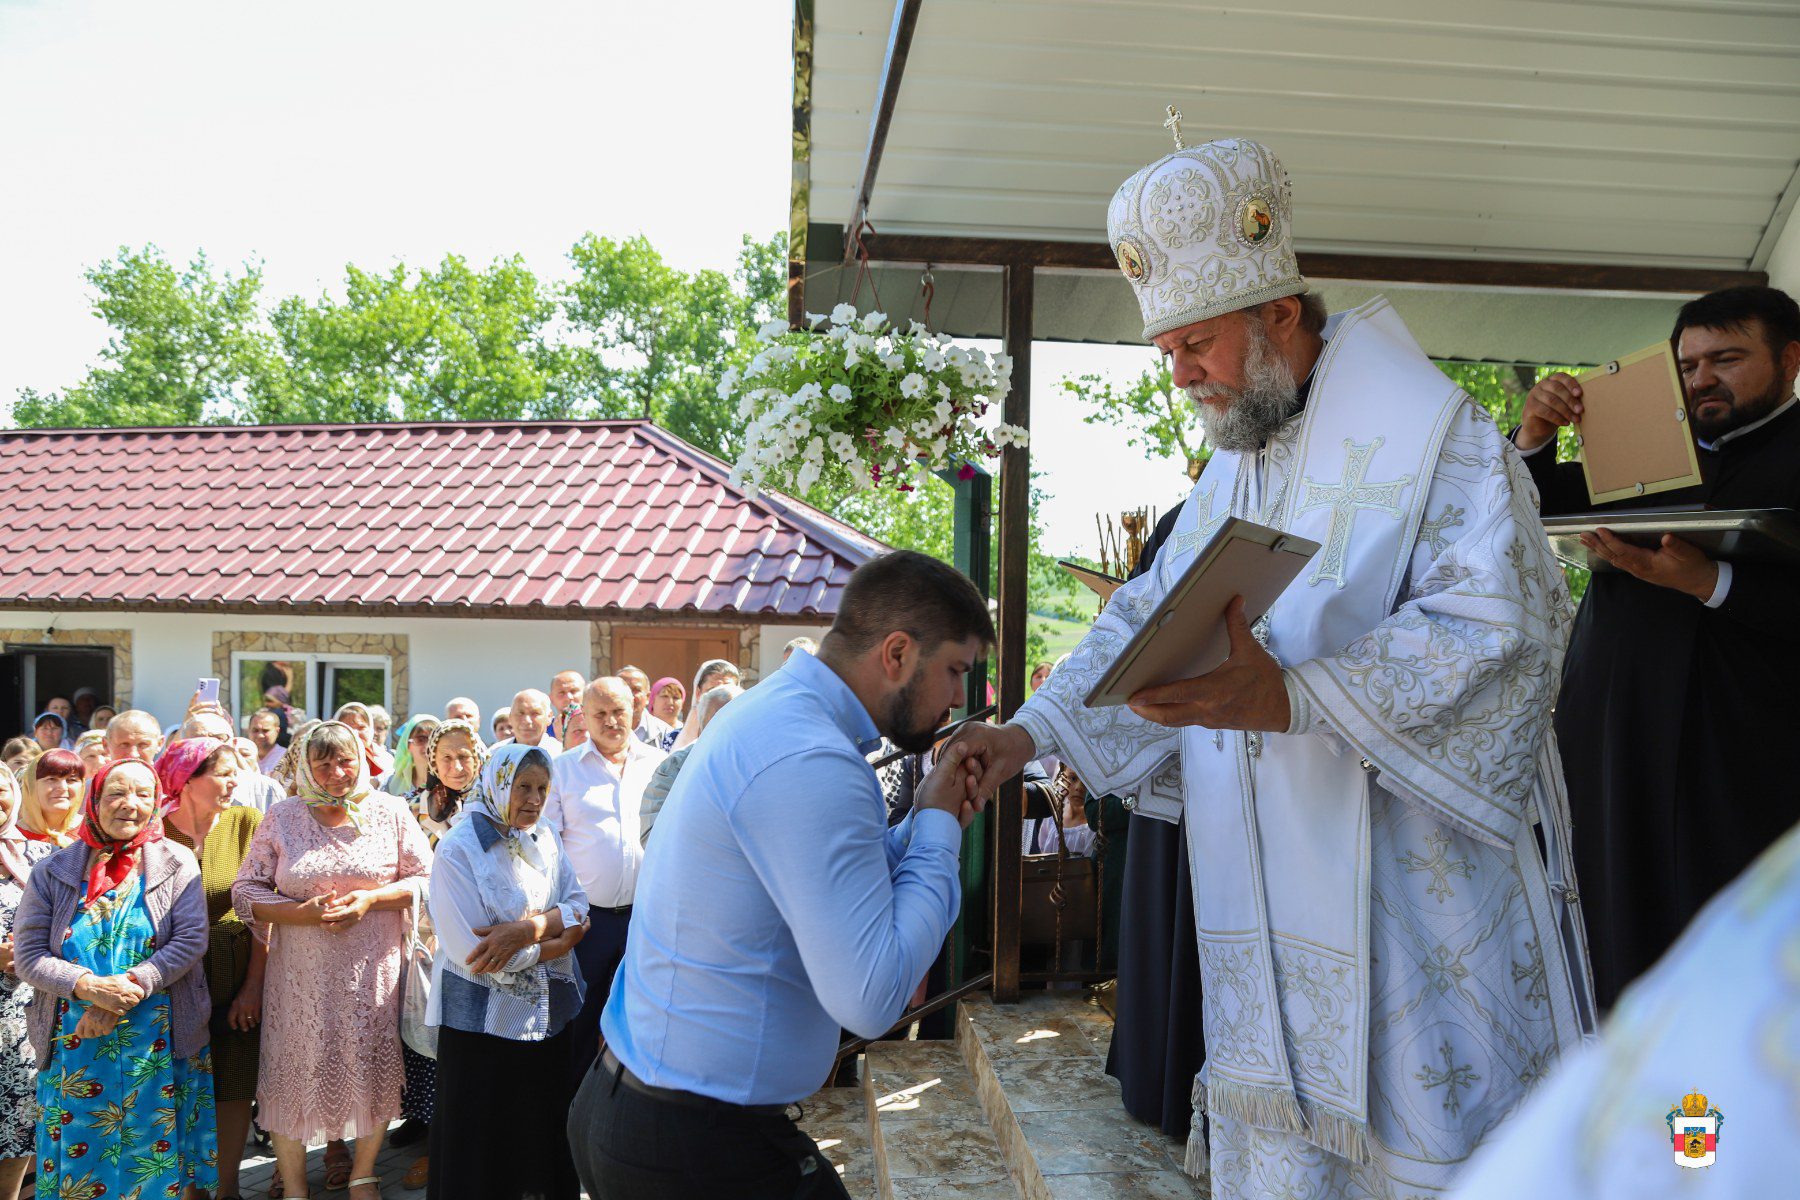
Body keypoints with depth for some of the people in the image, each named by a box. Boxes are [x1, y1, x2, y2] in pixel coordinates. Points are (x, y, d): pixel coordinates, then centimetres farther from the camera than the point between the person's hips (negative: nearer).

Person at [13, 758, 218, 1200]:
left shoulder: (176, 864, 1)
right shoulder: (54, 871, 4)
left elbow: (191, 940, -7)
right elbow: (28, 956, -1)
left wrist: (130, 987, -19)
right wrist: (89, 987, -18)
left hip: (162, 1043, -1)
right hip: (76, 1044, 1)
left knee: (161, 1151, 5)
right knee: (80, 1152, 6)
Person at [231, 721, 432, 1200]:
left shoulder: (389, 812, 1)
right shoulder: (282, 817, 1)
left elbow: (425, 878, 1)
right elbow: (245, 891, 1)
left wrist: (370, 900, -14)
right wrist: (304, 913, -14)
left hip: (373, 973, 0)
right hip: (301, 976, 0)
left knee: (373, 1075, 6)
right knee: (293, 1076, 5)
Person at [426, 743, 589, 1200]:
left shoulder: (545, 838, 5)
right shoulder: (458, 849, -13)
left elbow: (579, 906, -3)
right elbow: (472, 951, -21)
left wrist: (529, 929, -22)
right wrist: (559, 939, -13)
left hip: (550, 1017, 5)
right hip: (484, 1022, -5)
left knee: (546, 1139, 14)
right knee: (485, 1153, 7)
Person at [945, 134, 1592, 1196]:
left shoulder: (1430, 433, -10)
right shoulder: (1234, 471, 16)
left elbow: (1499, 629, -22)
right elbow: (1152, 619, 19)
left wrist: (1293, 698, -33)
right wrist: (1033, 731, 6)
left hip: (1413, 882, -7)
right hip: (1277, 905, 7)